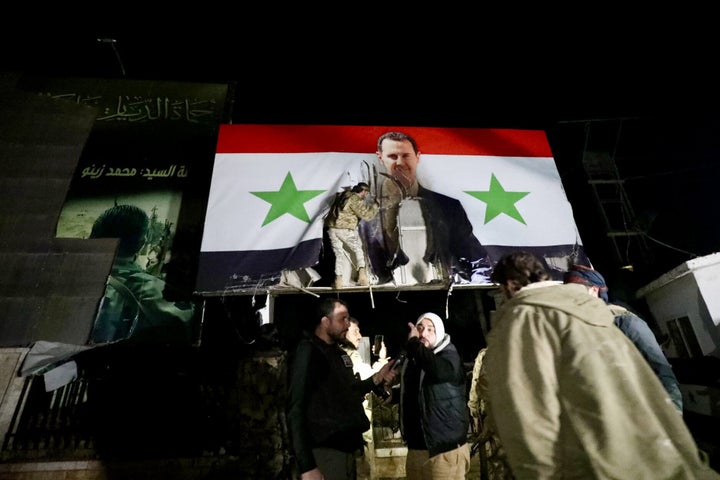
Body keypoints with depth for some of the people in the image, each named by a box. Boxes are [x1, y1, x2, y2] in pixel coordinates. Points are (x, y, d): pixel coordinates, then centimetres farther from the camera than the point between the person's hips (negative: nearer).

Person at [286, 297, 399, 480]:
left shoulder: (338, 353, 11)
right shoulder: (308, 352, -16)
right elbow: (296, 410, -19)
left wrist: (377, 378, 7)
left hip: (345, 447, 8)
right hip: (326, 451, -8)